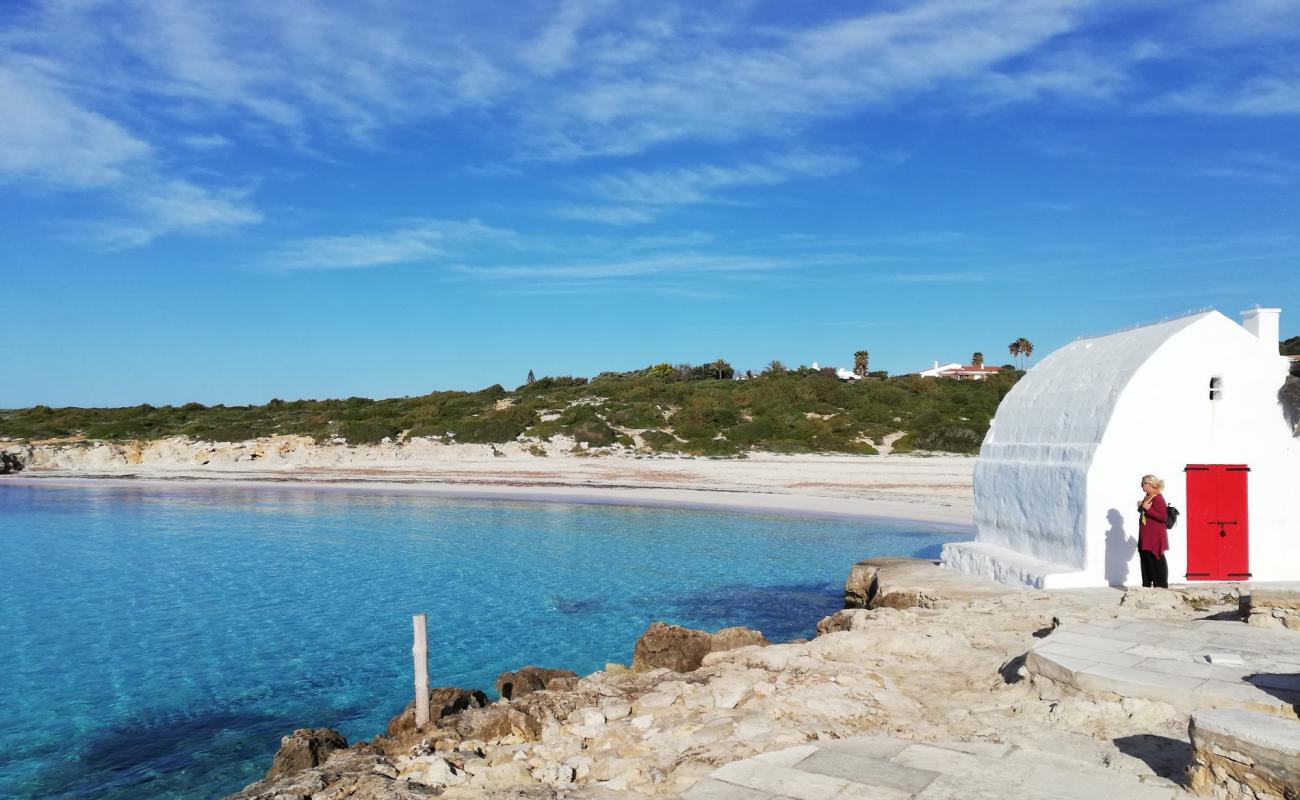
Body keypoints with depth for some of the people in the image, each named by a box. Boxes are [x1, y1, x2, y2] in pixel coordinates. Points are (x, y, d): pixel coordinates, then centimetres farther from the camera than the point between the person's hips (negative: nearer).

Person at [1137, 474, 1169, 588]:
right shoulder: (1147, 497, 13)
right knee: (1145, 559, 13)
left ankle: (1161, 586, 3)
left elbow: (1163, 517, -23)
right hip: (1146, 536, 10)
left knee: (1156, 561, -4)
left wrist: (1147, 509, -25)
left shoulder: (1158, 498, -16)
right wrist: (1141, 507, 6)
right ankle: (1147, 584, 22)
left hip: (1155, 537, -10)